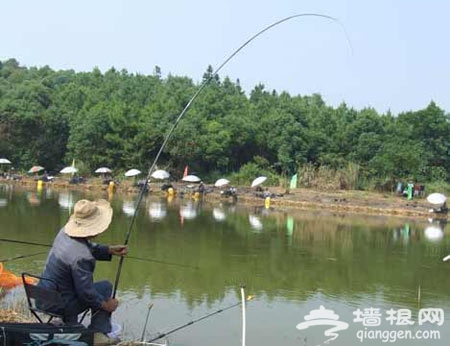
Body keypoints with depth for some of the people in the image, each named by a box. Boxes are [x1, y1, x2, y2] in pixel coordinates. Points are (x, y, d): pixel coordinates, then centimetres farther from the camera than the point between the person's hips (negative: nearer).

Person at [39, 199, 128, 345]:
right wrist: (106, 305, -6)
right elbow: (86, 292, -21)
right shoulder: (82, 257, -30)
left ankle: (69, 323, 28)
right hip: (61, 306, -8)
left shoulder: (65, 232, -5)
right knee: (105, 286, 5)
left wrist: (110, 250, 11)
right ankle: (98, 334, 8)